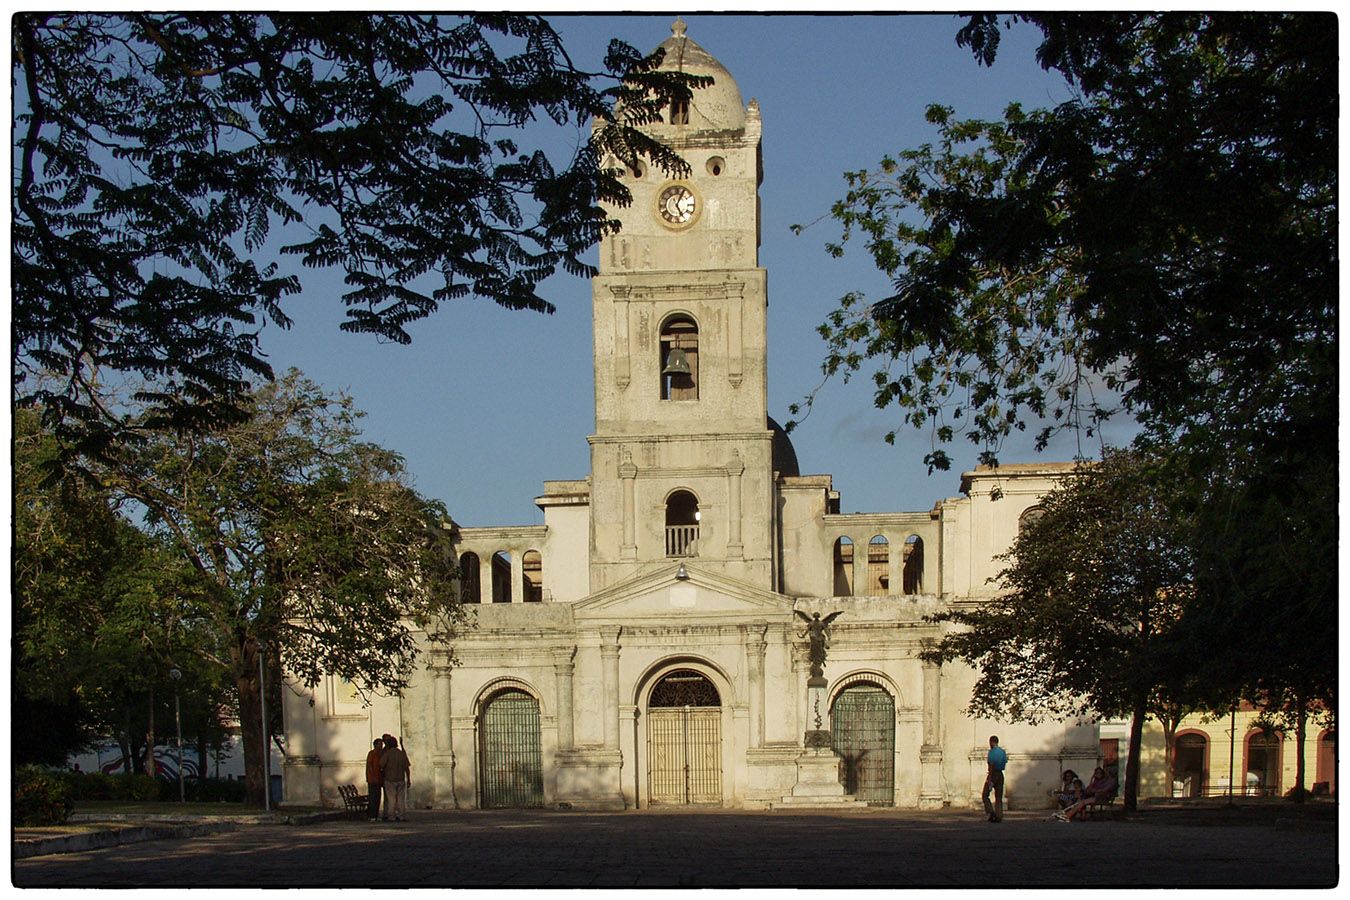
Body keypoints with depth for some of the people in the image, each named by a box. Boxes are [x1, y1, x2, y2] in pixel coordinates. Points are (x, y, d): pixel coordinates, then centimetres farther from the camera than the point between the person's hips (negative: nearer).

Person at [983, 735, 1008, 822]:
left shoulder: (992, 751, -12)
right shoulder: (1003, 752, 11)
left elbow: (991, 766, -18)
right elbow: (1004, 767, 16)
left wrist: (989, 779, -19)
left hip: (993, 774, -7)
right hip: (1000, 774, 7)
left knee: (985, 796, 4)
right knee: (999, 798, 9)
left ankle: (991, 813, -11)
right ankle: (999, 816, 3)